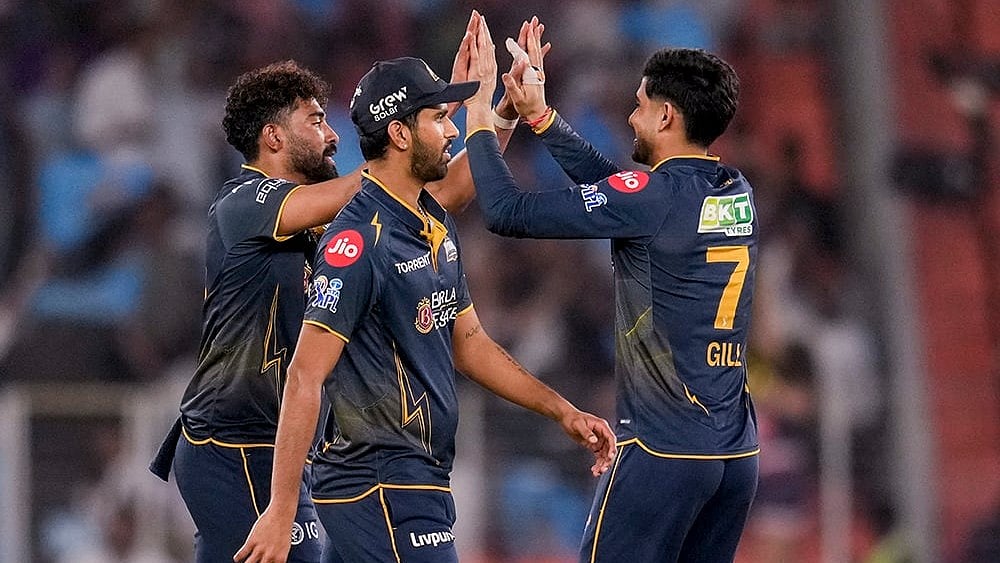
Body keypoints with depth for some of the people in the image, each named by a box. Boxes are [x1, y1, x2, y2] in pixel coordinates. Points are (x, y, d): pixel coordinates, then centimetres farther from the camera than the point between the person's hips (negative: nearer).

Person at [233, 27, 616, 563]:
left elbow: (467, 340, 25)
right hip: (380, 485, -9)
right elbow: (306, 377, -20)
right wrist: (280, 511, -24)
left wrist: (563, 412, 18)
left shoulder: (437, 225, 14)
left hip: (421, 474, 9)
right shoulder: (359, 239, -17)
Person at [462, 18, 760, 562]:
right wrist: (539, 115, 25)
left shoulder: (652, 197, -13)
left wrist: (479, 116, 2)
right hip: (738, 454, 7)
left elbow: (507, 212, -11)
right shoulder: (737, 195, 10)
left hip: (662, 452, -7)